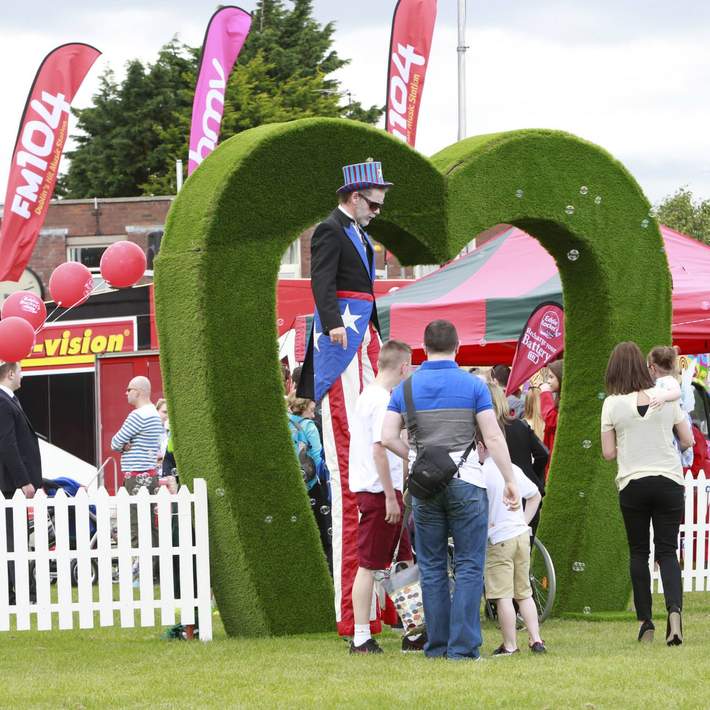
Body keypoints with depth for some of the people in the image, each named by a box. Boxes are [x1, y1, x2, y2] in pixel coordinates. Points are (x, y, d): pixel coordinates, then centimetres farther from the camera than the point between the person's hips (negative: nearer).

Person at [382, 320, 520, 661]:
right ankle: (463, 645, -6)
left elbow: (388, 437, -4)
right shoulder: (473, 386, -4)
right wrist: (510, 481, -3)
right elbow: (494, 437, -8)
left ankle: (436, 644, 10)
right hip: (465, 482, -3)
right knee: (469, 566, 0)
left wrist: (417, 457, 11)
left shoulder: (405, 389, 4)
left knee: (432, 568, 10)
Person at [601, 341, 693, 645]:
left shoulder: (612, 404, -4)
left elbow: (608, 453, -2)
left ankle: (645, 622, 8)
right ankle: (674, 609, -21)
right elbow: (688, 440, 6)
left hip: (632, 484, -1)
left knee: (639, 552, 10)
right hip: (669, 482, 1)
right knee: (667, 551, 3)